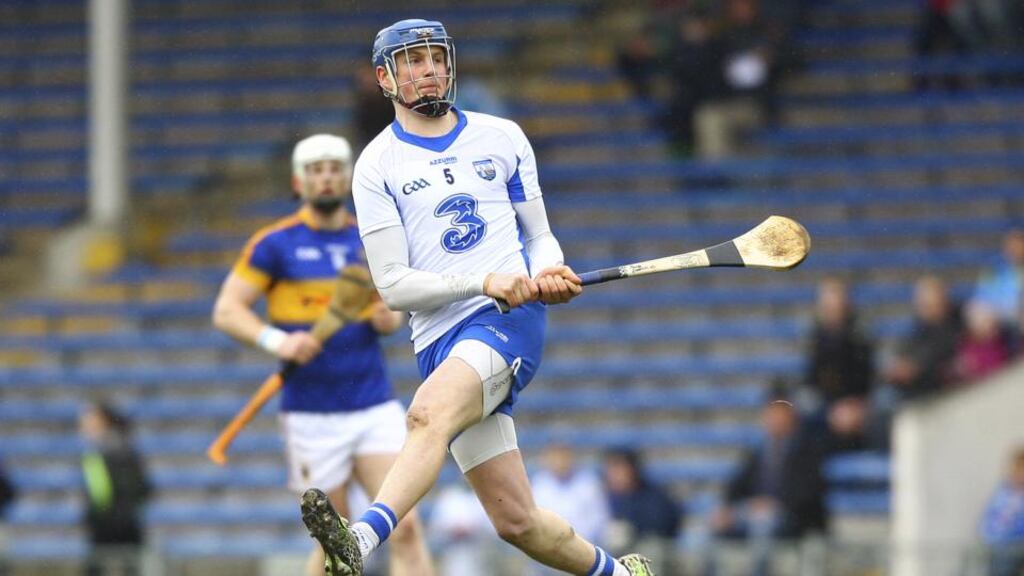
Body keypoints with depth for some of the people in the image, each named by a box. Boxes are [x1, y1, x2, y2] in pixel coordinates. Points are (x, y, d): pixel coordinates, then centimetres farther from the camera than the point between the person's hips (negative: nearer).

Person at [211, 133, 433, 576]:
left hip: (376, 406, 3)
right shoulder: (275, 243, -1)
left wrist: (388, 319, -2)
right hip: (312, 417, -3)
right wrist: (276, 340, -21)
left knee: (406, 528, -12)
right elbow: (226, 311, -4)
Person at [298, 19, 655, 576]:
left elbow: (540, 236, 21)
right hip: (440, 339, 1)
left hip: (514, 320, -1)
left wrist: (550, 272, -4)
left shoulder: (503, 138, 14)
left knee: (428, 414, -33)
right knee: (516, 522, -4)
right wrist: (484, 282, -15)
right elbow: (393, 285, 0)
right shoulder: (377, 165, 8)